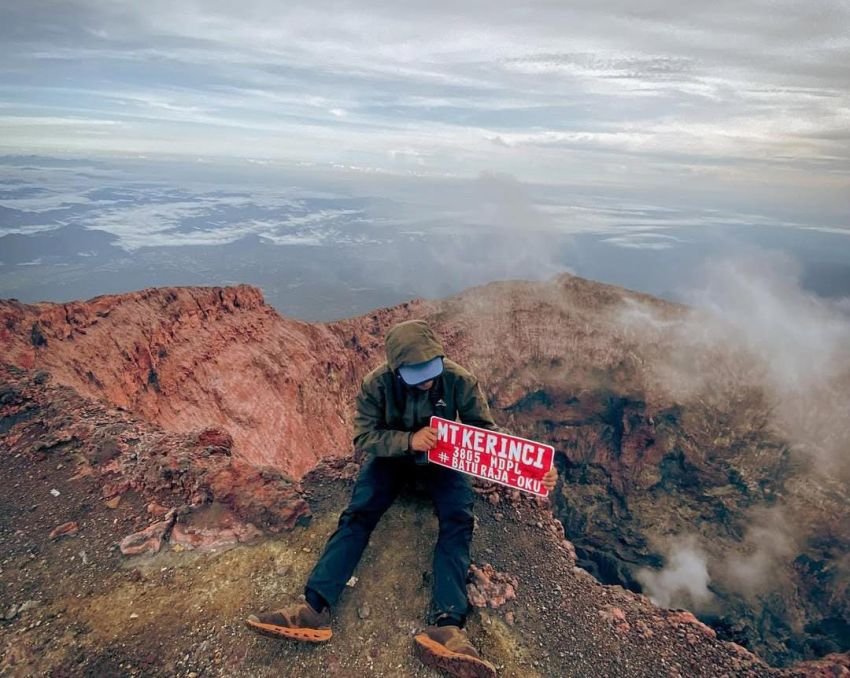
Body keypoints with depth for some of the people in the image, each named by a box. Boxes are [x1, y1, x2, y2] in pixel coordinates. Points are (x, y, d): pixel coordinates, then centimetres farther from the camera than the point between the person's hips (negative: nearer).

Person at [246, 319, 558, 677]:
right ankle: (314, 609, -24)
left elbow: (488, 432, -15)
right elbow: (363, 439, -19)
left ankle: (445, 626, -33)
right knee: (357, 514, -19)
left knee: (458, 520, -23)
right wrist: (408, 440, -37)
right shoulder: (376, 384, -21)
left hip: (441, 460, 0)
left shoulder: (460, 380, -22)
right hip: (390, 456, 1)